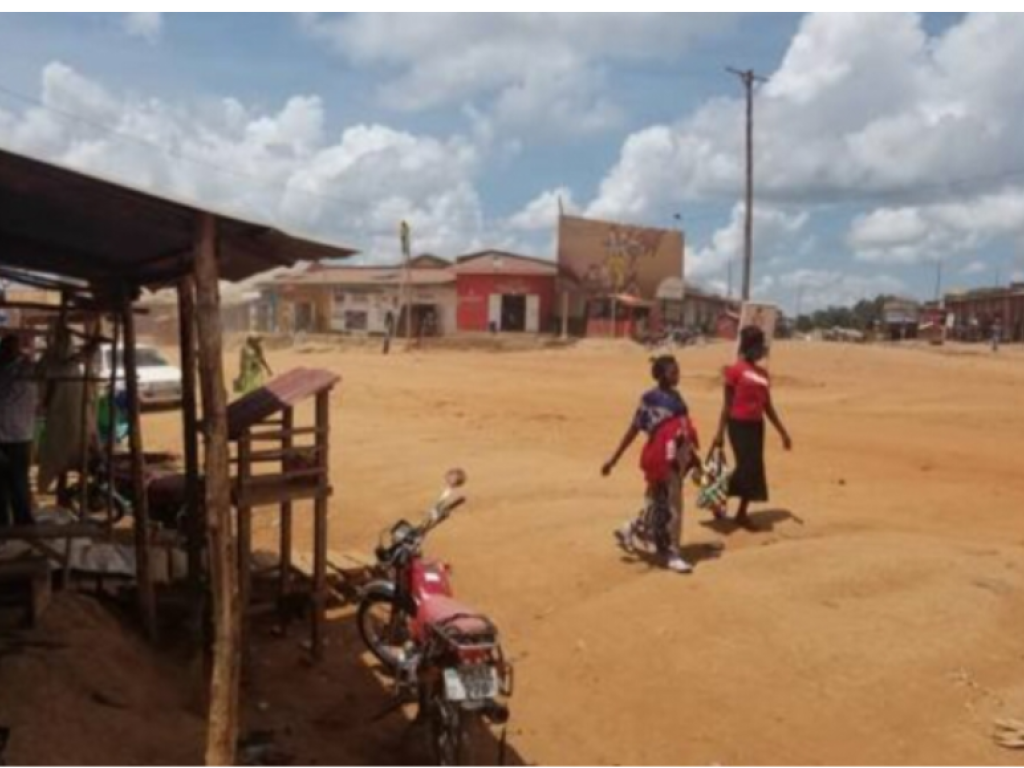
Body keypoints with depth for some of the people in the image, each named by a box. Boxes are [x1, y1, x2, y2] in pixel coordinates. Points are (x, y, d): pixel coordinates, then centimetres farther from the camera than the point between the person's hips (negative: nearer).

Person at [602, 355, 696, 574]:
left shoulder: (676, 397, 10)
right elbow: (634, 430, -11)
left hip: (677, 460, 8)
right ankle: (671, 553, 12)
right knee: (668, 507, 0)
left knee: (659, 504, 16)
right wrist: (614, 460, -11)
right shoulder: (650, 398, -12)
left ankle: (630, 530, 35)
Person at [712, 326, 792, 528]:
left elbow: (768, 406, 16)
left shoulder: (763, 374, 11)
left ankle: (742, 512, 18)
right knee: (747, 467, -8)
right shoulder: (735, 370, -8)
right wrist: (720, 432, -10)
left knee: (753, 469, 7)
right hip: (739, 425, -7)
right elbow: (727, 403, -6)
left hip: (756, 425, 7)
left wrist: (783, 432, 17)